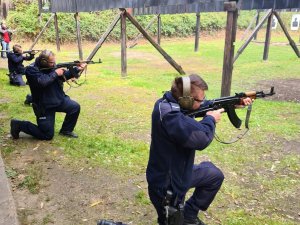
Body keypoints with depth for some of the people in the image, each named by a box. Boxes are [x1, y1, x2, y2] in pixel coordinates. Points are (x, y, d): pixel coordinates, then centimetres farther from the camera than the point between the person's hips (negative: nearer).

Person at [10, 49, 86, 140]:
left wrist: (77, 69, -8)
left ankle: (66, 130, 13)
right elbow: (42, 82, -34)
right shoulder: (31, 69, -18)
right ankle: (19, 125, 15)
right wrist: (55, 73, -22)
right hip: (44, 106, -7)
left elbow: (65, 75, 6)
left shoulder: (51, 66, 2)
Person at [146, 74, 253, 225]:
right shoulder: (168, 114, -35)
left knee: (215, 175, 22)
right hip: (166, 186, -9)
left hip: (178, 172, 9)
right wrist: (210, 119, -18)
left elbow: (206, 106, 9)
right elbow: (201, 138, -39)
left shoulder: (175, 102, -6)